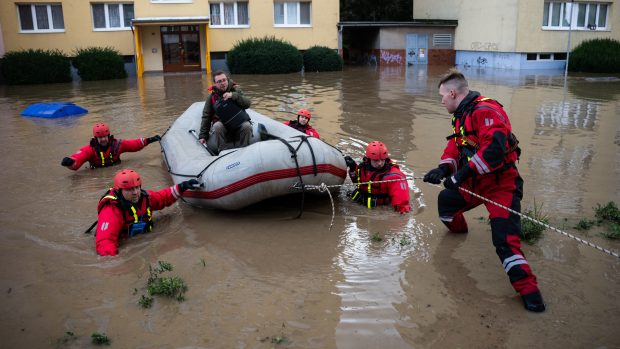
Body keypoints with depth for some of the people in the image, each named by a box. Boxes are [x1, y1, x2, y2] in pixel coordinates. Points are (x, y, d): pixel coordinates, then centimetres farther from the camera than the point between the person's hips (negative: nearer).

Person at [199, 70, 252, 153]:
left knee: (247, 126, -30)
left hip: (238, 125, 0)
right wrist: (203, 136, 0)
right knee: (217, 126, -32)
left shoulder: (235, 90, 3)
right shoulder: (212, 97, 3)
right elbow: (206, 117, 5)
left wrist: (233, 95, -26)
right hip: (222, 125, 0)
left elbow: (247, 104, -11)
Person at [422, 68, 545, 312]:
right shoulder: (462, 115, 12)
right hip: (476, 182, 10)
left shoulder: (485, 111, -22)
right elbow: (455, 146, 11)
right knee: (446, 200, 25)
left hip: (501, 184, -10)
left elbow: (494, 149, -34)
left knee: (505, 239, -19)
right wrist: (443, 169, -9)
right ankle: (458, 229, 53)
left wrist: (463, 173, -31)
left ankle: (528, 290, -12)